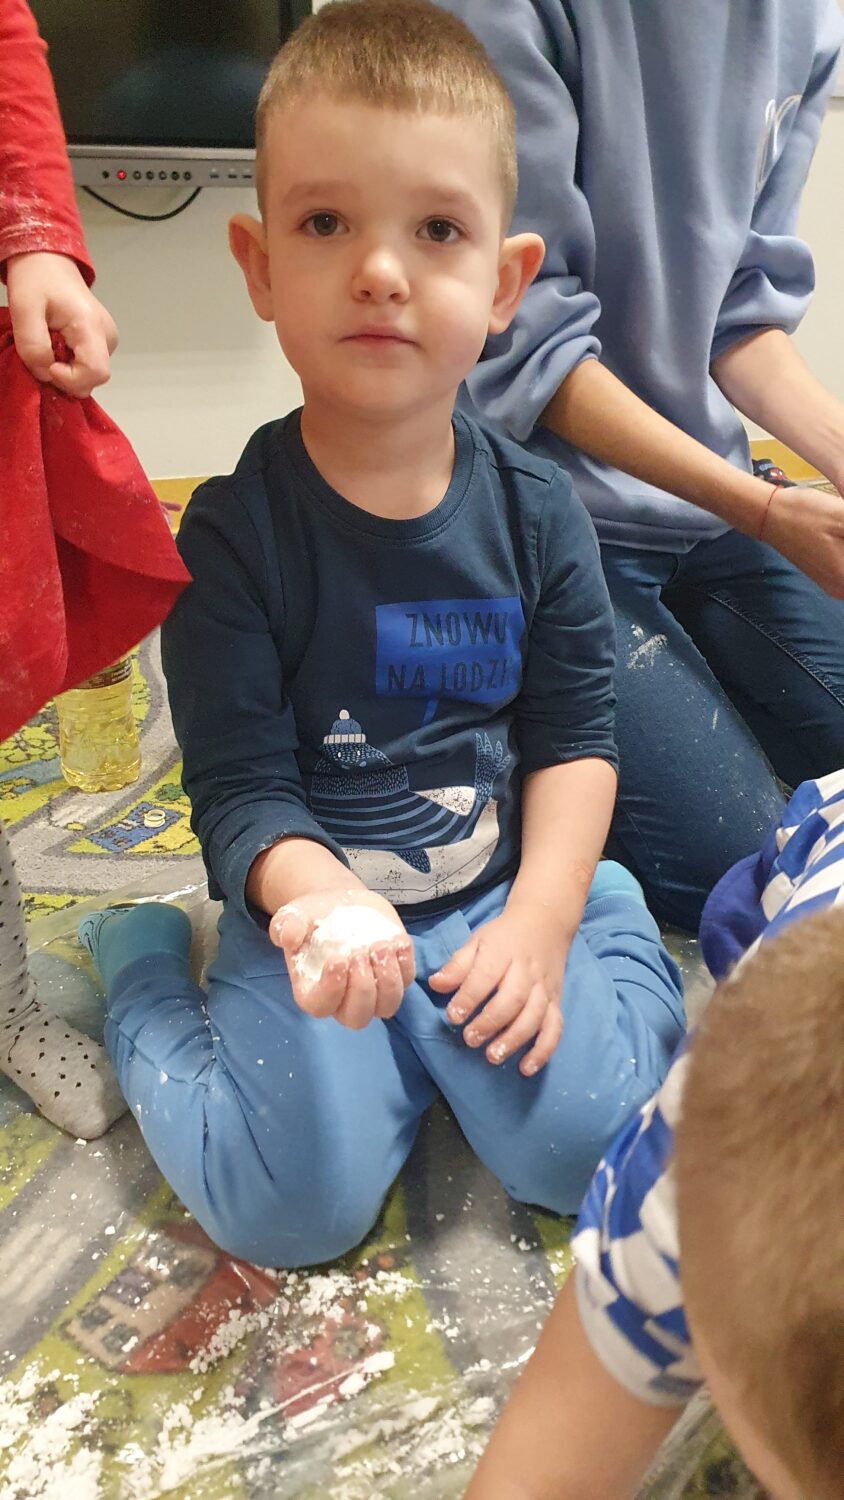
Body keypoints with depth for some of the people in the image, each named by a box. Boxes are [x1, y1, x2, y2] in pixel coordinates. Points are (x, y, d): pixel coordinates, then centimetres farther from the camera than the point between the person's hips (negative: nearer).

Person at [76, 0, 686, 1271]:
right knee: (294, 1209, -12)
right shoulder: (233, 531, -13)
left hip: (502, 894, 3)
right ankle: (141, 963, 14)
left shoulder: (537, 513, -4)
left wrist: (538, 918, -12)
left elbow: (575, 735, 0)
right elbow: (240, 784, -14)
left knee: (583, 1148, -10)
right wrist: (322, 899, -34)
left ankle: (613, 933, 21)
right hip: (313, 907, -2)